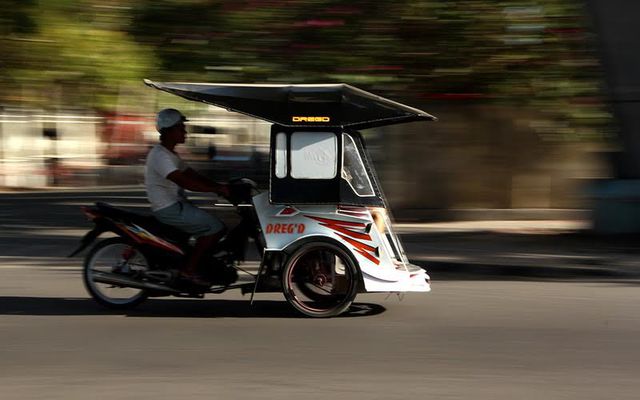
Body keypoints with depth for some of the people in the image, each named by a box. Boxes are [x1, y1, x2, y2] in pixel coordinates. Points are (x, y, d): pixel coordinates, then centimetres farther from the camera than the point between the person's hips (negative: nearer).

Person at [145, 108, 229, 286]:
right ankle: (189, 269, -11)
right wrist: (216, 189, -29)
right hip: (169, 209, -10)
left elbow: (193, 175, 15)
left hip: (177, 204, 10)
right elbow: (184, 181, -29)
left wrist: (220, 186, 1)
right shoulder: (160, 155, -18)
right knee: (216, 228, -16)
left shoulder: (170, 154, 17)